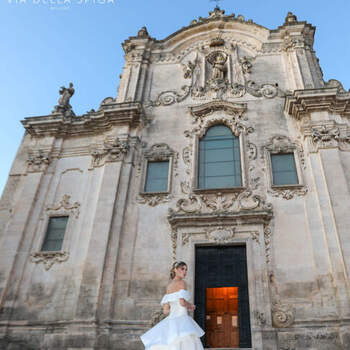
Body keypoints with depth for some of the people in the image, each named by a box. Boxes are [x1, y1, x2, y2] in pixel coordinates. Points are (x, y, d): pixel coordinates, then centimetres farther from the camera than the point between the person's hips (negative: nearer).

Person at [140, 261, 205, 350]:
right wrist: (191, 306, 5)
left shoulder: (168, 287, 19)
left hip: (171, 321, 8)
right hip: (181, 321, -8)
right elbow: (182, 302, -16)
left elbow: (165, 310, 15)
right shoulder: (182, 283, -3)